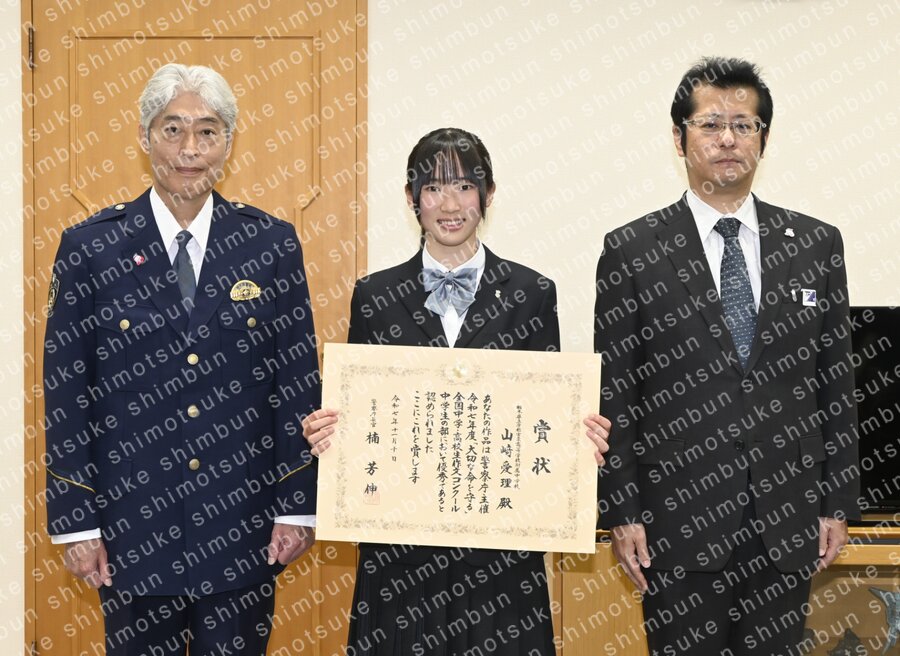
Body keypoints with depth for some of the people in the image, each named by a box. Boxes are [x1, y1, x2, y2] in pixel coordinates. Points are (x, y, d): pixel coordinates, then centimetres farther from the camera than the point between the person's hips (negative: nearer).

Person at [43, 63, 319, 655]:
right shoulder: (91, 247, -1)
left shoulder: (272, 244, 2)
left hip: (245, 525, 1)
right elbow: (65, 393, 0)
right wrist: (75, 521, -4)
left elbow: (299, 381, 3)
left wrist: (297, 506, -1)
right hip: (133, 527, 0)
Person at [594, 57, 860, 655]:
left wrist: (838, 503, 6)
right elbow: (614, 393, -1)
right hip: (678, 518, -2)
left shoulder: (817, 244, 7)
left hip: (787, 518, 2)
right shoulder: (631, 250, -1)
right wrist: (621, 513, -5)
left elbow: (836, 381, 8)